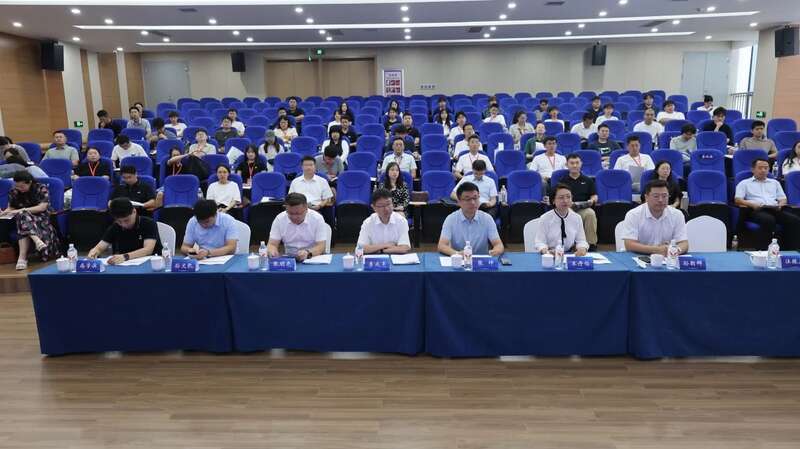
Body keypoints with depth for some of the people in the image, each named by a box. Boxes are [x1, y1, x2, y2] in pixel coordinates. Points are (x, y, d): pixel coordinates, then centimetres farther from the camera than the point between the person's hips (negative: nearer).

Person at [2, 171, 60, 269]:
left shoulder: (41, 189, -6)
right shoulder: (13, 192, 6)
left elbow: (42, 207, -14)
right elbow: (11, 208, 12)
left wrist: (22, 210, -21)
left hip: (42, 217, 0)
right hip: (22, 218, 0)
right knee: (23, 216, -39)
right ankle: (36, 239, -62)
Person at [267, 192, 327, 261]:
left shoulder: (317, 218, -9)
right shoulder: (279, 219, -3)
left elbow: (321, 247, -13)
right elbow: (272, 244, -2)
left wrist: (308, 253, -33)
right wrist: (272, 251, -25)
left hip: (314, 259, -1)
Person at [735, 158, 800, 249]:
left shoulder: (774, 183, 31)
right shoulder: (744, 183, 17)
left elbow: (783, 199, 25)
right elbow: (737, 200, 4)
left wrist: (780, 204, 0)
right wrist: (752, 204, -15)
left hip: (775, 210, 5)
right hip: (757, 210, -4)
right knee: (768, 220, -40)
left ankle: (790, 250, -26)